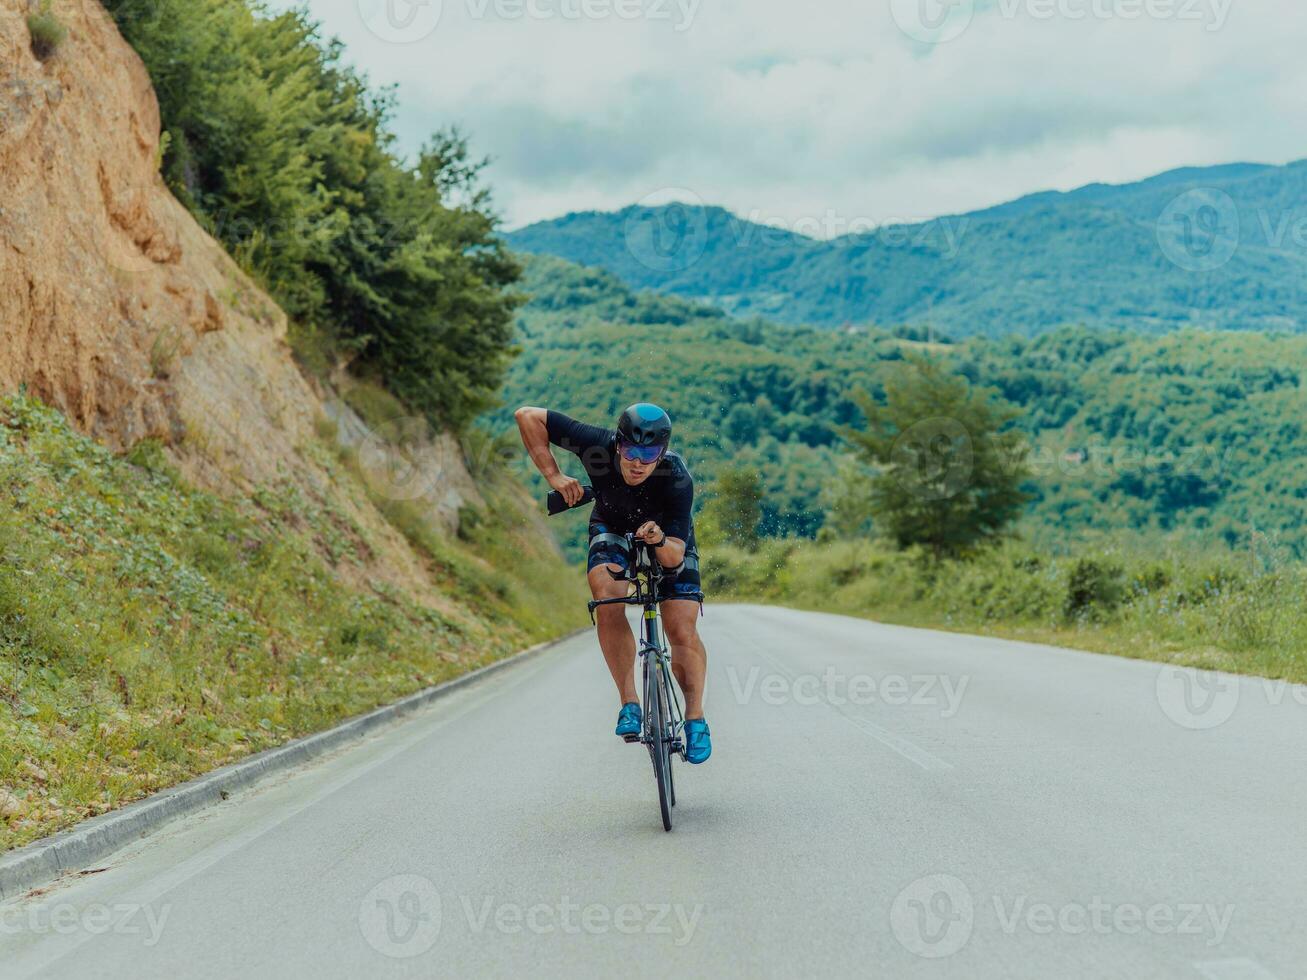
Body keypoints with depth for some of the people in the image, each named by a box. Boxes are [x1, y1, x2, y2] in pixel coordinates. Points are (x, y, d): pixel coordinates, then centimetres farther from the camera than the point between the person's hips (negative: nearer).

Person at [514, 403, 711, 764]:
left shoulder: (678, 480, -37)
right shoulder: (599, 444, -35)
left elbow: (674, 557, -37)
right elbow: (527, 416, -29)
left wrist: (660, 541, -59)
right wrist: (554, 475, -30)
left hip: (667, 539, -1)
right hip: (612, 528, 1)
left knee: (682, 630, -14)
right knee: (608, 602, -27)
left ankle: (696, 718, 5)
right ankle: (630, 703, -20)